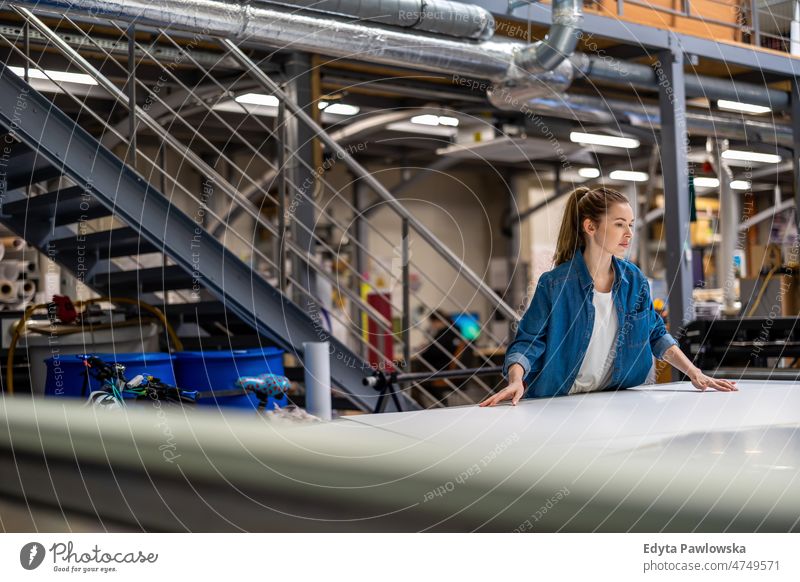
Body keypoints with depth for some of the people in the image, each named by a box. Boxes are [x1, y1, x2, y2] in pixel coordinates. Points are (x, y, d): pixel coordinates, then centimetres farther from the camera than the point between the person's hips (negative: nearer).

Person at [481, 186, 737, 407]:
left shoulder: (634, 279, 3)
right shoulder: (555, 284, -11)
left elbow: (656, 335, 13)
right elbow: (527, 342, -11)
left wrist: (694, 374, 4)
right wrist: (516, 381, -30)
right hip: (560, 404, -3)